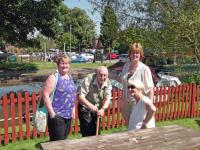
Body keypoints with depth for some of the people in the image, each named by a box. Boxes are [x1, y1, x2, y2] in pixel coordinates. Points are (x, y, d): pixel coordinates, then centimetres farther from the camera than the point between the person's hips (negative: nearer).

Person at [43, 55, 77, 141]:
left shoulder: (70, 77, 12)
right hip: (57, 115, -7)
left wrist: (73, 109, 15)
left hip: (68, 115, 7)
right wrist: (51, 112, -19)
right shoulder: (54, 77, -11)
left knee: (64, 140, 17)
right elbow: (45, 94, -17)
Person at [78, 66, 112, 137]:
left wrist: (103, 109, -32)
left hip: (97, 109, 5)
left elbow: (107, 99, -13)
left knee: (96, 131, 15)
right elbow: (80, 96, -30)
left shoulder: (108, 83, -9)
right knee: (88, 133, -7)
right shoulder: (88, 79, -25)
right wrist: (90, 106, -44)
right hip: (85, 108, -5)